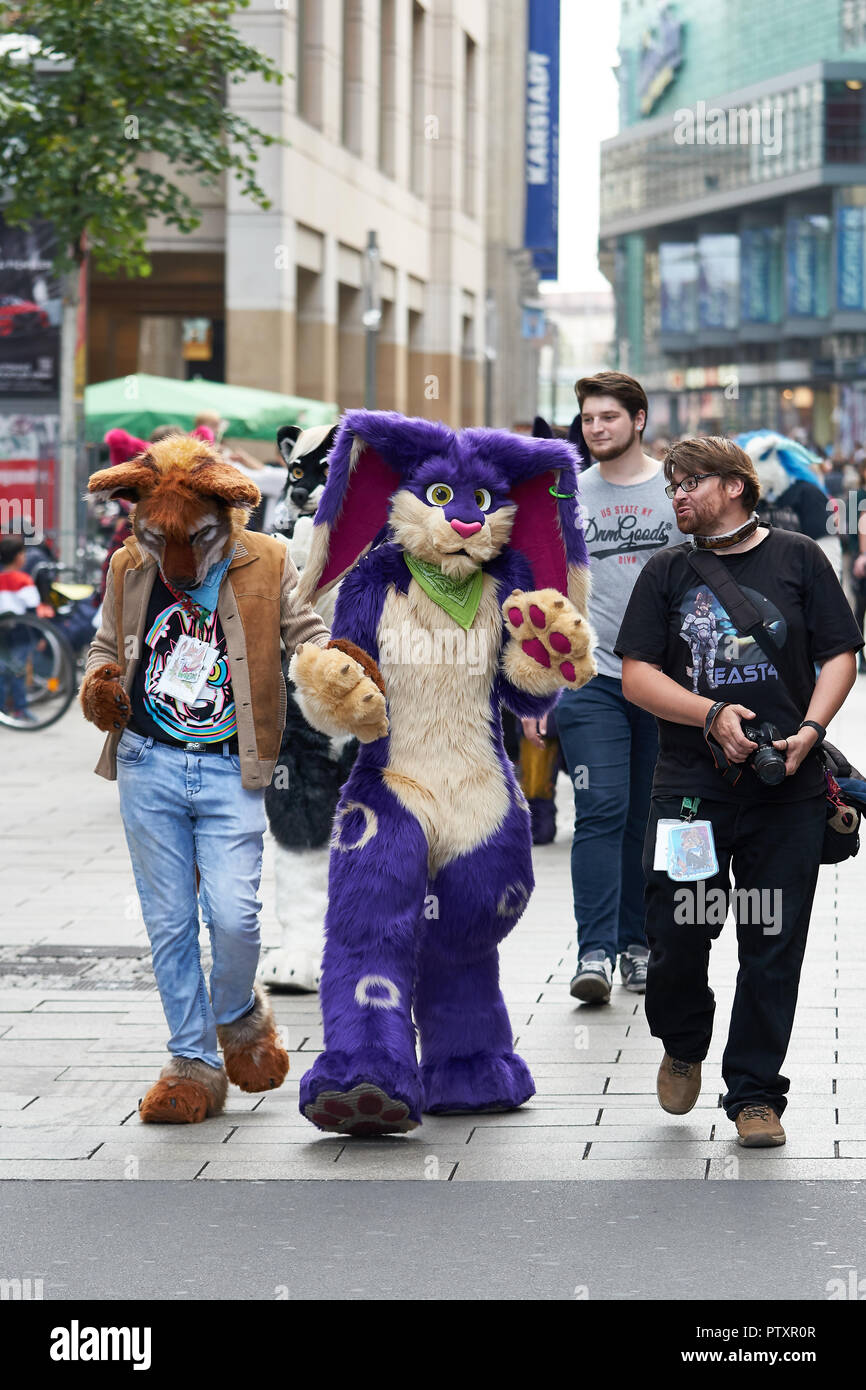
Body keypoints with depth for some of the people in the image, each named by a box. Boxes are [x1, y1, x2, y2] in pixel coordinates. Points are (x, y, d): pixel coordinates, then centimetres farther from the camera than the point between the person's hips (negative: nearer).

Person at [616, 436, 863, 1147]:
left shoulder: (799, 559, 6)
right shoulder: (667, 573, 8)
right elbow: (637, 675, 3)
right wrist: (713, 716, -12)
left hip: (788, 791, 0)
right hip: (690, 785, 1)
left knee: (773, 947, 0)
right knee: (676, 933, -4)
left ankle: (756, 1094, 11)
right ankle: (683, 1045, 26)